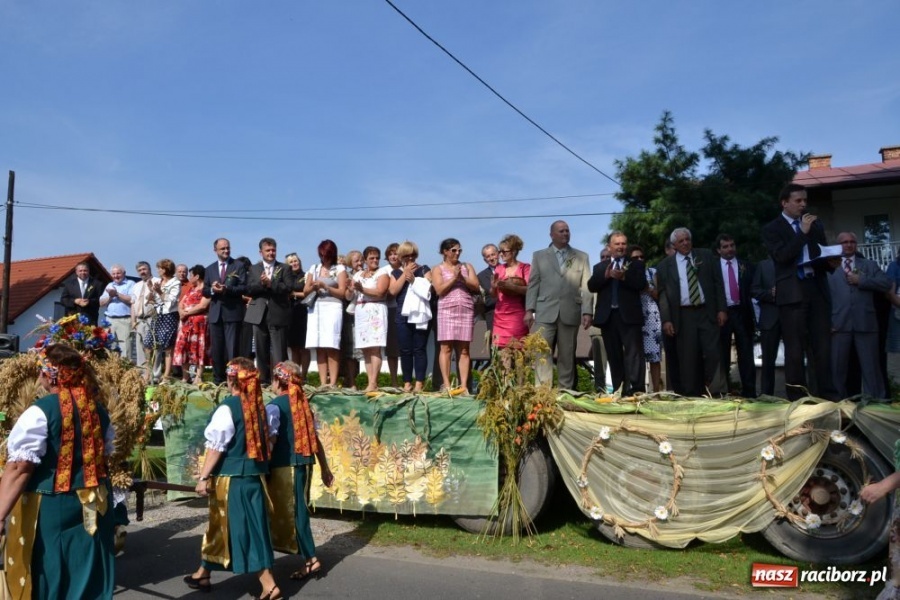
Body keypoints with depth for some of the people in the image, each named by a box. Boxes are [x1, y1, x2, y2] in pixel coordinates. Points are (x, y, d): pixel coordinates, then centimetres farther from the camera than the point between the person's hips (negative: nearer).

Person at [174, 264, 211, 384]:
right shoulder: (190, 289, 21)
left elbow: (203, 306, -16)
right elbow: (180, 304, 16)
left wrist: (186, 312, -10)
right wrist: (181, 312, -6)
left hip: (199, 323, -8)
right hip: (186, 323, 8)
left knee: (198, 349, -9)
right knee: (183, 349, 5)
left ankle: (198, 377, -10)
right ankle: (185, 377, 11)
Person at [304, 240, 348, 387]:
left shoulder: (339, 268, 6)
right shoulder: (314, 268, 16)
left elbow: (342, 292, -1)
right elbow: (305, 291, 13)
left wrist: (325, 286, -9)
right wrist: (313, 287, -8)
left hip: (332, 308, -4)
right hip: (315, 309, 4)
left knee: (331, 346, -11)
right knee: (319, 347, -2)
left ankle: (332, 382, -12)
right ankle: (323, 383, -2)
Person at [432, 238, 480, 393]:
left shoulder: (467, 267, 17)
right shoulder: (438, 269, 10)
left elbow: (476, 287, 7)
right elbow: (439, 290, -3)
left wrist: (462, 278, -6)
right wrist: (454, 277, -7)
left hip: (466, 310, 2)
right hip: (447, 310, -2)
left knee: (464, 349, -2)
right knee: (446, 347, -8)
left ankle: (463, 385, -4)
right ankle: (446, 385, -8)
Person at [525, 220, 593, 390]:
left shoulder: (582, 257, 12)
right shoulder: (539, 256, 12)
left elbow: (586, 287, 5)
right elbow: (533, 285, 6)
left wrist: (587, 311, -5)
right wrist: (529, 310, -3)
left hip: (570, 313, 1)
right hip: (545, 313, 0)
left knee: (567, 357, 5)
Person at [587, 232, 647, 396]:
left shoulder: (636, 264, 9)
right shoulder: (599, 267, 15)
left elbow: (641, 284, -6)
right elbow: (591, 286, 1)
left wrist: (624, 277, -20)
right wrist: (605, 275, -14)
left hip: (629, 315, -3)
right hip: (608, 316, 3)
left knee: (633, 353, -9)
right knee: (614, 356, 7)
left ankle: (636, 391, -12)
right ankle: (619, 391, 13)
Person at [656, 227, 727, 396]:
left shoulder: (706, 256, 8)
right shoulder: (665, 265, 5)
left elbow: (718, 283, 7)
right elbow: (663, 294, 2)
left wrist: (721, 309, -2)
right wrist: (666, 320, -7)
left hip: (707, 313, 1)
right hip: (683, 316, -1)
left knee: (713, 354, -3)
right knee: (687, 359, 1)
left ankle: (716, 393, 2)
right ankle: (690, 396, 8)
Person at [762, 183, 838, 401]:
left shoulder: (815, 224, 17)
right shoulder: (772, 228, 2)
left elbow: (822, 252, 20)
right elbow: (782, 256, -13)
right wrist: (802, 232, -13)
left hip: (817, 289, 4)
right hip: (792, 293, -4)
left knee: (823, 347, 6)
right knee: (795, 350, 0)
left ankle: (827, 395, 12)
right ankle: (798, 399, 5)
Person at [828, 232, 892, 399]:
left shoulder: (870, 265, 17)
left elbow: (886, 283, 3)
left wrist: (861, 281, -7)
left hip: (865, 322, 1)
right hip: (839, 323, -1)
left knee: (871, 366, 4)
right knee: (838, 367, 5)